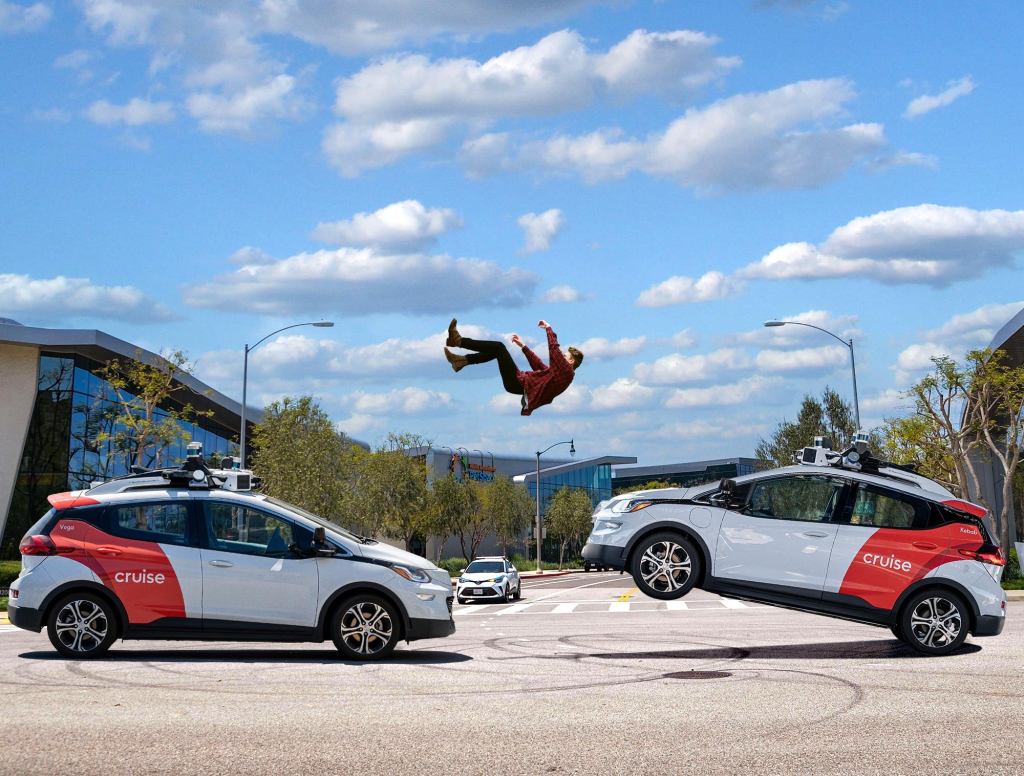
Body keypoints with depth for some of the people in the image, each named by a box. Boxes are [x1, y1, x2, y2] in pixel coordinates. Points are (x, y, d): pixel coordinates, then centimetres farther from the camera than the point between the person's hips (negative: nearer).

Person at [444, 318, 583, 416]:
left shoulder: (566, 370, -10)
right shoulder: (561, 371, 18)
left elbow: (554, 347, -17)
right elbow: (538, 365, 24)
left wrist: (548, 327, -2)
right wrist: (523, 345, 25)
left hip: (518, 382, -10)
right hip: (520, 381, 10)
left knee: (499, 347, -9)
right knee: (496, 351, 16)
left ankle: (458, 341, -9)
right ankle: (462, 361, 6)